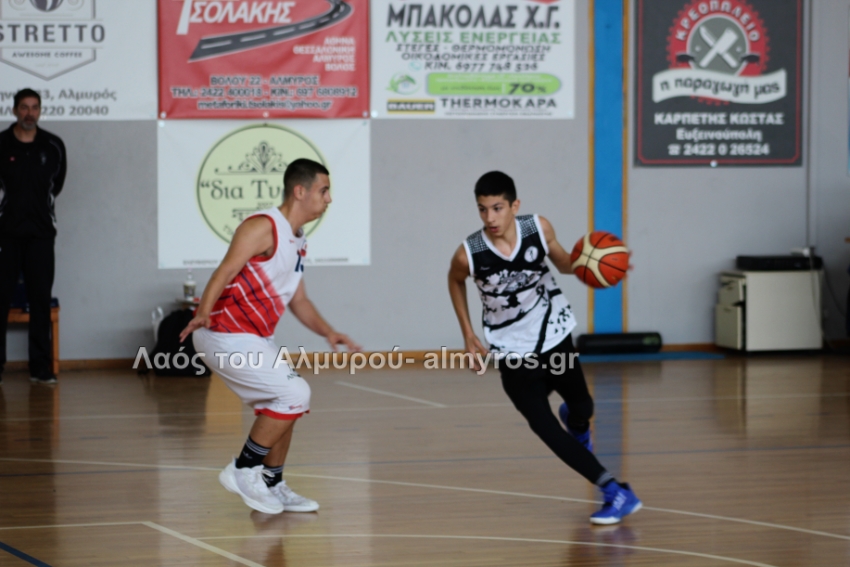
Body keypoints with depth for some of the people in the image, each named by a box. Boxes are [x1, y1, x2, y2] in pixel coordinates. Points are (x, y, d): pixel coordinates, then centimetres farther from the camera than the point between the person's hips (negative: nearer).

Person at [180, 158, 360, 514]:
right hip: (226, 337, -10)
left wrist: (328, 332, 7)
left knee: (284, 407, 17)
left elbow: (298, 300, 22)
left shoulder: (296, 242, 16)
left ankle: (272, 487, 28)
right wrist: (203, 313, -38)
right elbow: (225, 271, -24)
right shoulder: (263, 227, -14)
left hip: (252, 340, 10)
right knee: (294, 394, -16)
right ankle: (243, 470, -9)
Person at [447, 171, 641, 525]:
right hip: (513, 352, -2)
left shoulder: (539, 228, -19)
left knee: (582, 409, 17)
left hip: (554, 335, 2)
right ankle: (617, 494, -10)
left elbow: (562, 262, 2)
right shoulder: (469, 254, -22)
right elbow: (455, 281, 2)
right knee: (545, 429, -14)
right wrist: (468, 335, 1)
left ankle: (576, 423, 57)